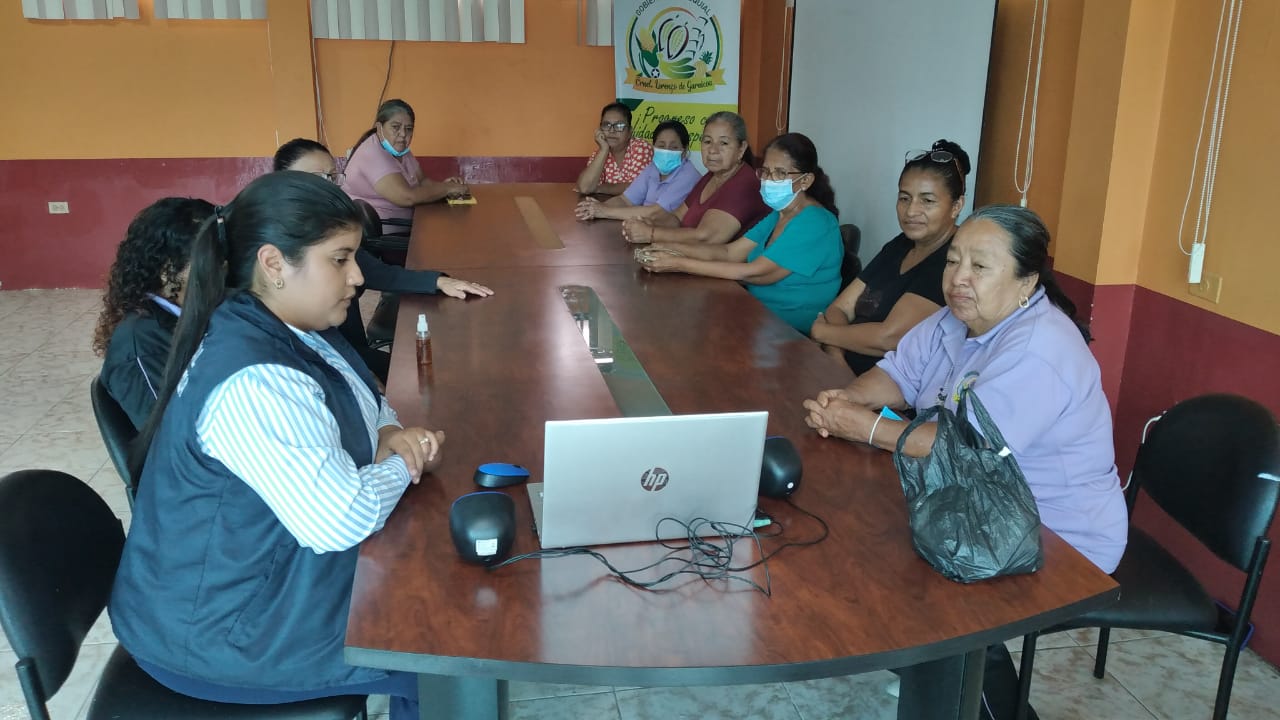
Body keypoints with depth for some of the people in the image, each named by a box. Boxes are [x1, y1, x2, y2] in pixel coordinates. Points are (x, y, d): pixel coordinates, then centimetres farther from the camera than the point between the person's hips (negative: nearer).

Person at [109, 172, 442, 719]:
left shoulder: (291, 326, -1)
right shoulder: (255, 385, -32)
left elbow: (361, 402, 15)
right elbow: (342, 521, -33)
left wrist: (391, 434, -7)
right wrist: (400, 464, -15)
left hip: (262, 574, 9)